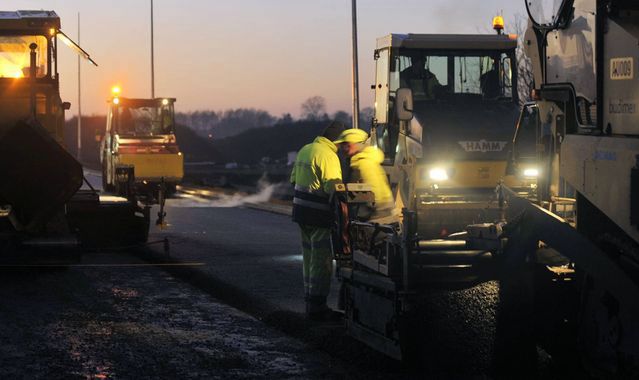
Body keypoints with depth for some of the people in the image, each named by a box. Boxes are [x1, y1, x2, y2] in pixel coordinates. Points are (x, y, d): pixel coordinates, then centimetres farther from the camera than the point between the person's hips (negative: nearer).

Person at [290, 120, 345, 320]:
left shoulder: (305, 150, 12)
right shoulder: (328, 155, -17)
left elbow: (294, 178, 18)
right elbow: (334, 187, -23)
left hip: (301, 211, 9)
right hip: (319, 214, -9)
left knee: (309, 257, 17)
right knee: (322, 259, -3)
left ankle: (310, 301, 25)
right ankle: (317, 306, -2)